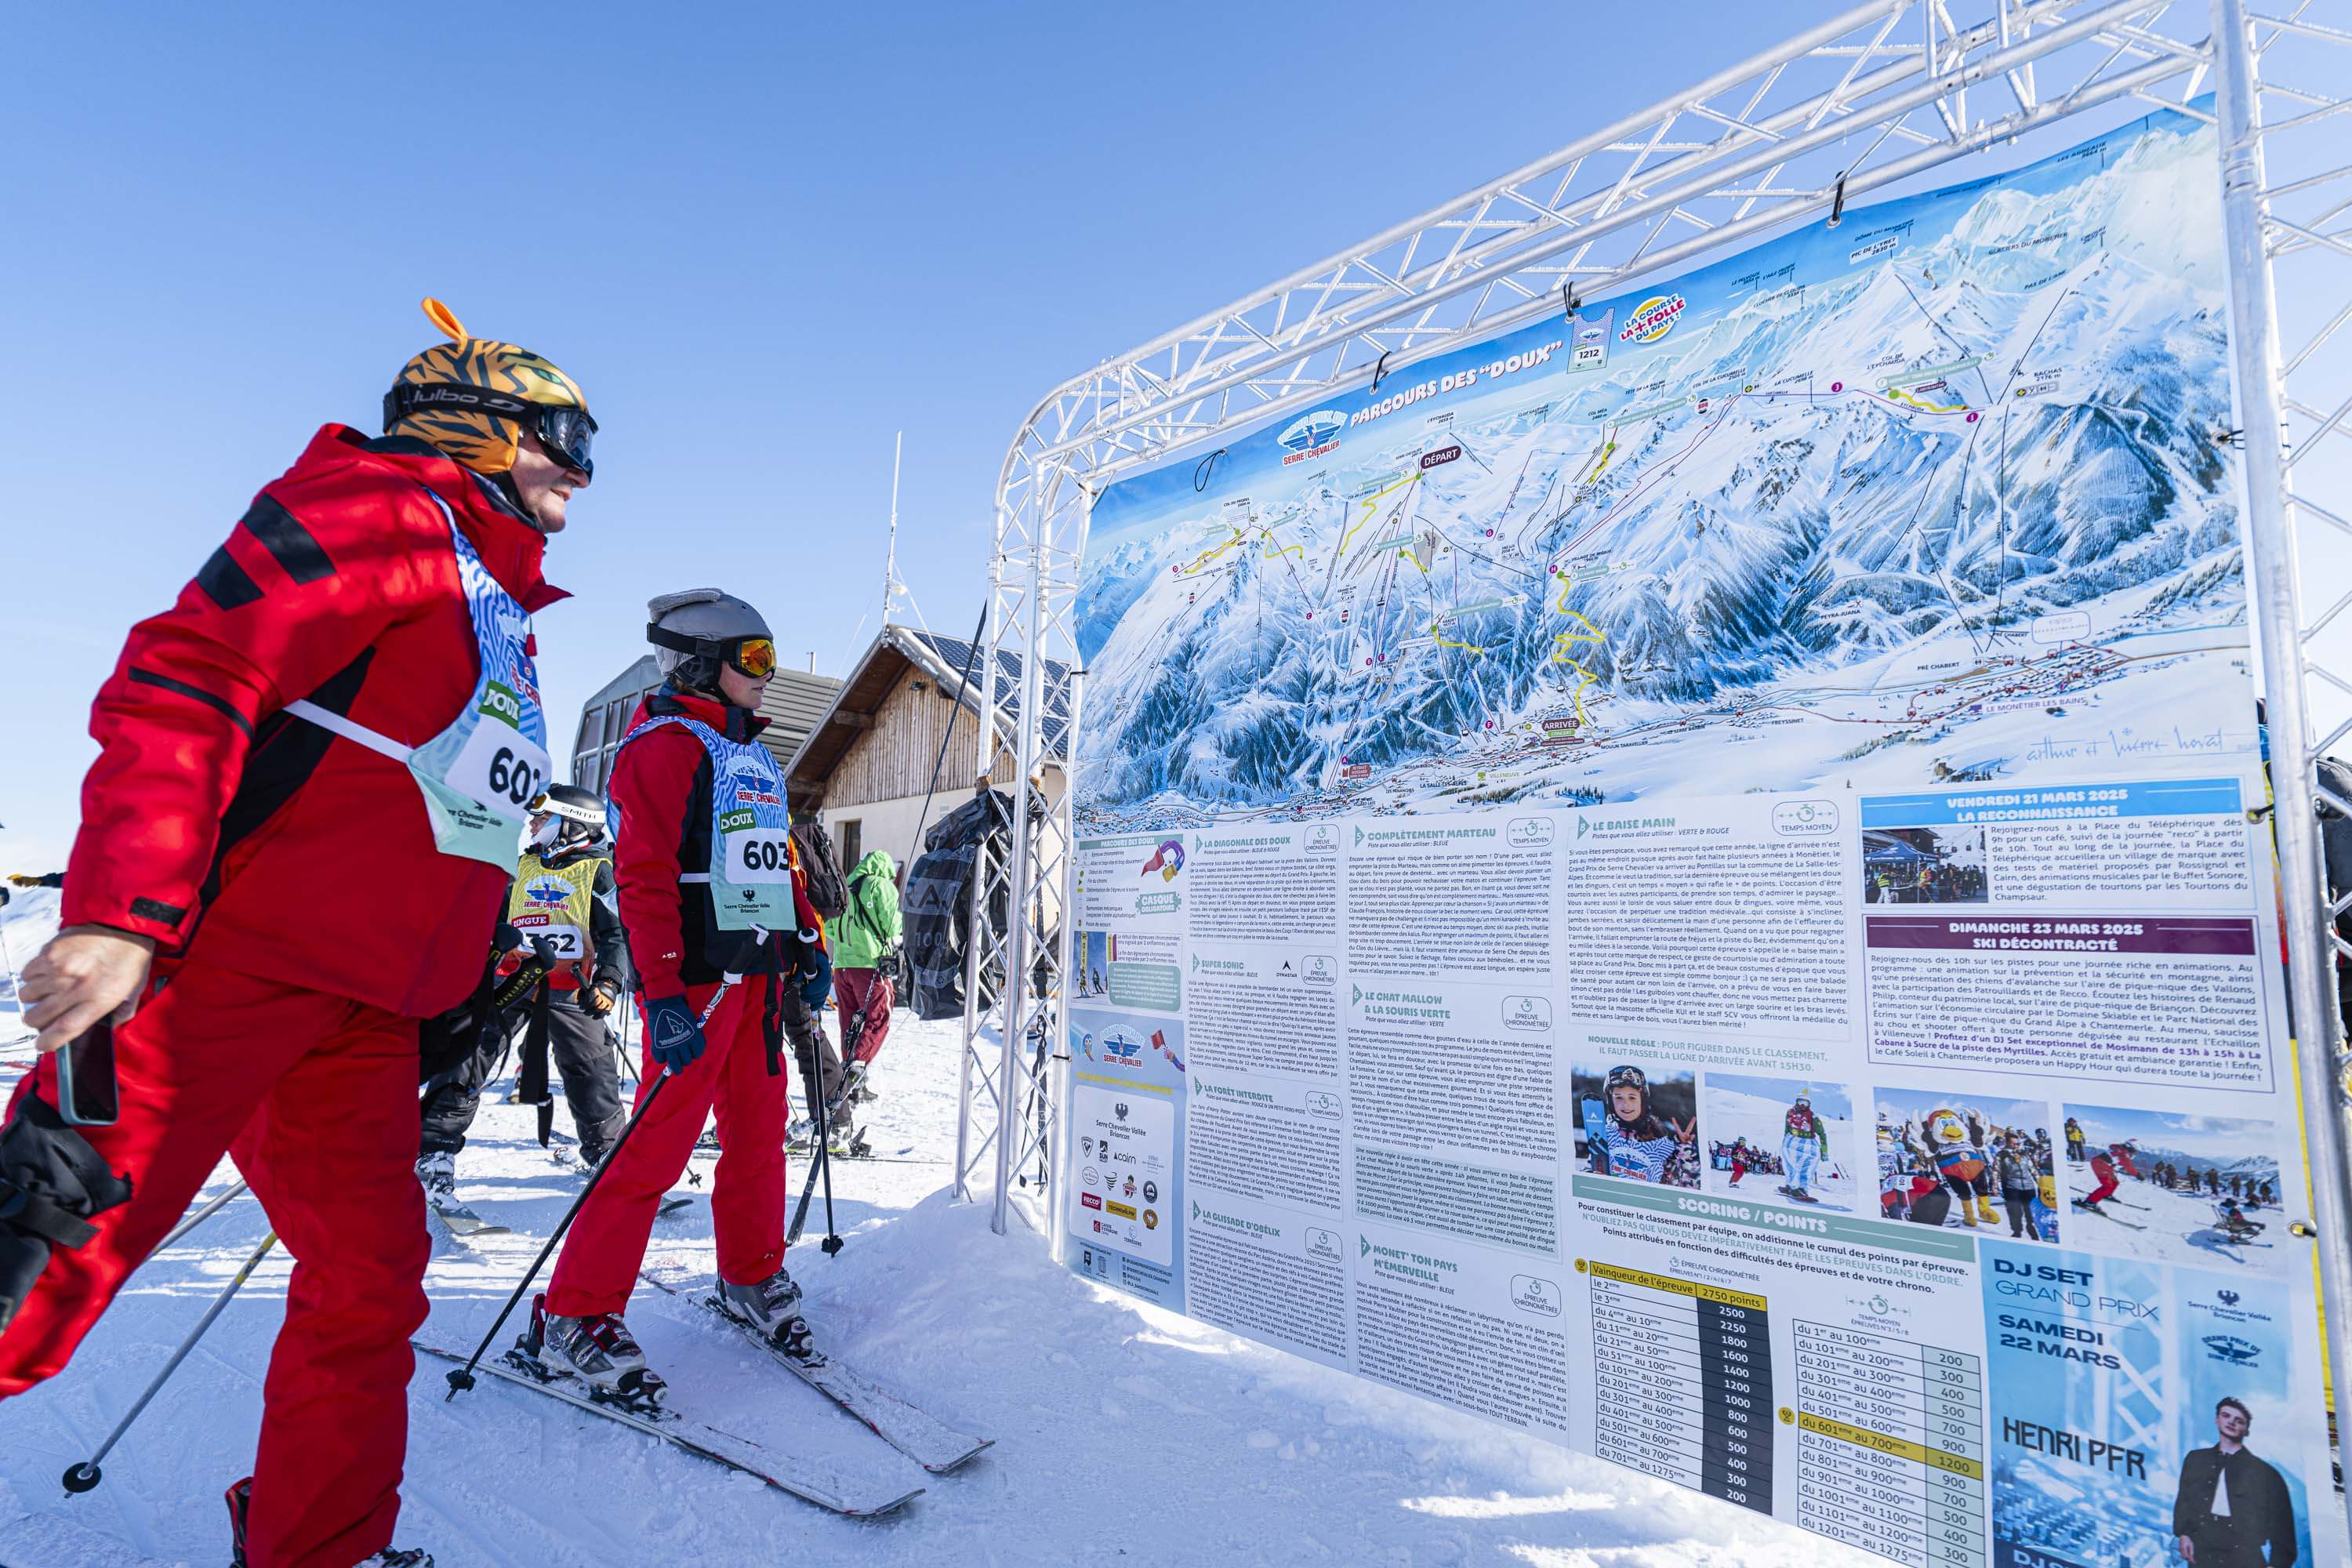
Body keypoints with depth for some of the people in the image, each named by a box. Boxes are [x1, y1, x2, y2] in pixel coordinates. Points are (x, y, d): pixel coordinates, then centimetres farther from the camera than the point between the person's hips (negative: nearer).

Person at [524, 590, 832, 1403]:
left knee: (759, 1134, 13)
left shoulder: (754, 756, 20)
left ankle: (752, 1279, 29)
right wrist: (665, 996, -22)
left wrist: (810, 946, 15)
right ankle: (574, 1318, 9)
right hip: (696, 977, -8)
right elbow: (644, 877, -16)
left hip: (760, 972, 8)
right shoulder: (665, 745, -7)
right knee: (658, 1146, -5)